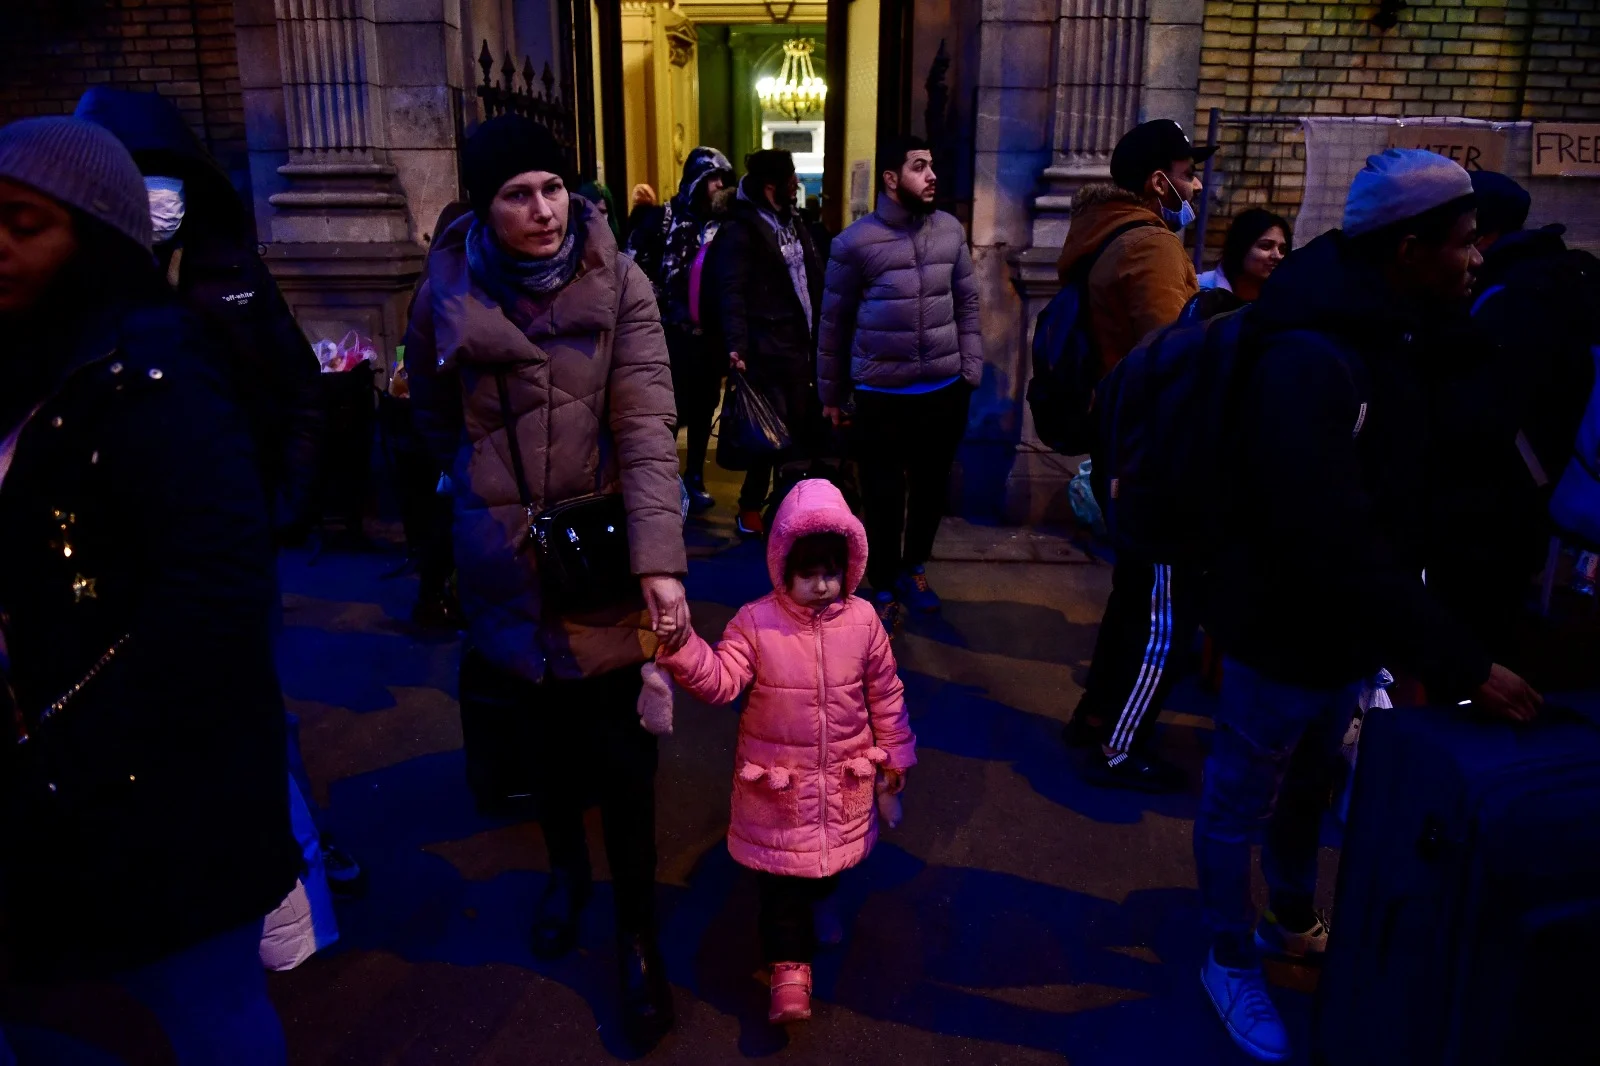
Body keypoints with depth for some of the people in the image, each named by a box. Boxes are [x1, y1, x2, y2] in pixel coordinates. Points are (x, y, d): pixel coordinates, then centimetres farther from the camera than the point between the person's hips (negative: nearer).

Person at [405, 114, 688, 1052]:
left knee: (619, 746, 3)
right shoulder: (446, 294, -4)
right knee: (549, 723, 20)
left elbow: (647, 428, -20)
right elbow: (437, 418, 13)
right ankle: (567, 869, 47)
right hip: (506, 555, 2)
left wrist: (661, 562, -29)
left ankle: (638, 934, 23)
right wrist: (485, 491, 11)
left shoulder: (618, 284, -12)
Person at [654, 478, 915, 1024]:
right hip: (778, 780, -2)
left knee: (834, 859, 24)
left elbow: (885, 693, 2)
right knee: (780, 876, 5)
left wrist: (895, 754, 9)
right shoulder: (755, 622, -16)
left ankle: (820, 903, 56)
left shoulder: (862, 620, -9)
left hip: (843, 779, 3)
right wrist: (682, 649, -44)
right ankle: (790, 966, 20)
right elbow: (720, 681, -25)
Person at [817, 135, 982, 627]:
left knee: (931, 486, 16)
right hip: (881, 395, -3)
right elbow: (834, 321, 0)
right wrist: (831, 392, 5)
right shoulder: (855, 241, -7)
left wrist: (971, 371, 5)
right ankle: (883, 587, 27)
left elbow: (967, 305, 10)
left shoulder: (950, 230, 3)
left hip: (944, 390, 3)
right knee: (883, 495, 7)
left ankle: (914, 568, 40)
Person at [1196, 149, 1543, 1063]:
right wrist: (1459, 661, -30)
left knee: (1309, 789, 26)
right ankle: (1233, 962, 33)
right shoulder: (1310, 360, -28)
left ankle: (1294, 923, 48)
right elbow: (1335, 543, -32)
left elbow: (1407, 497, 6)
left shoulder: (1399, 339, 2)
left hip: (1350, 631, 9)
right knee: (1239, 806, 13)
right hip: (1288, 636, -9)